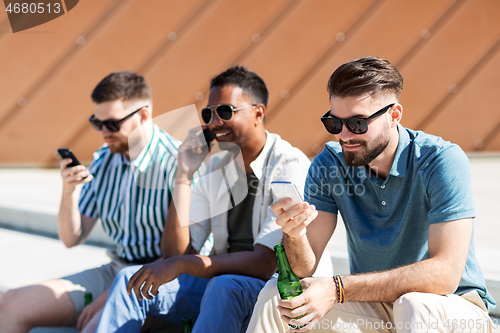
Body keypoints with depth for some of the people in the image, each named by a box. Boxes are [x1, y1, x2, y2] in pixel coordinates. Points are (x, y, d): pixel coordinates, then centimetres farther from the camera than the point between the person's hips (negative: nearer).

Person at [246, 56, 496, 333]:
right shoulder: (329, 164, -6)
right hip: (373, 306, 3)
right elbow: (305, 268, -10)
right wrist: (294, 236, -34)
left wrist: (339, 288, -33)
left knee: (415, 307, -36)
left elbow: (446, 273, -29)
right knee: (275, 295, -17)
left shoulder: (443, 161, -20)